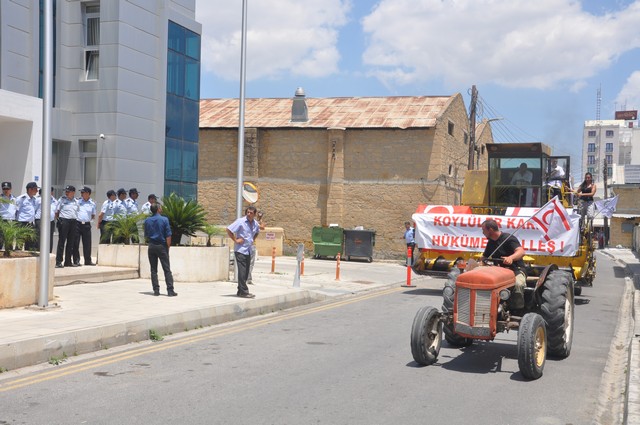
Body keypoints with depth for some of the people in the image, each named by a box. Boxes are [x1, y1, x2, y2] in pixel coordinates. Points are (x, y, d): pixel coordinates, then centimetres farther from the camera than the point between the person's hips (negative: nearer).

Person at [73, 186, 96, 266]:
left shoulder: (92, 203, 9)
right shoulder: (78, 201, 4)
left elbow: (93, 215, 17)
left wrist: (89, 219, 5)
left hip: (87, 224, 1)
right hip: (77, 223, -1)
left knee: (87, 243, 5)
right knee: (76, 243, -1)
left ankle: (88, 260, 13)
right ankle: (76, 260, 6)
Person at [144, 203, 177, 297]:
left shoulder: (147, 221, 3)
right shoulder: (164, 219, -8)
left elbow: (146, 235, 11)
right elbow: (168, 235, -10)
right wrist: (168, 247, -2)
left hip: (152, 246, 3)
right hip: (162, 246, -3)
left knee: (153, 270, 8)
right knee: (167, 269, -1)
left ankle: (156, 290, 5)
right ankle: (170, 290, -5)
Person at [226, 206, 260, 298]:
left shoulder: (255, 224, 9)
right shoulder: (240, 221, -11)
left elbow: (257, 232, 31)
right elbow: (228, 230, -13)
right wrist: (235, 240, -14)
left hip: (248, 251, 7)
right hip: (240, 250, -7)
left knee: (246, 272, 10)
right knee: (242, 271, -8)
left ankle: (240, 291, 18)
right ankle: (243, 291, -7)